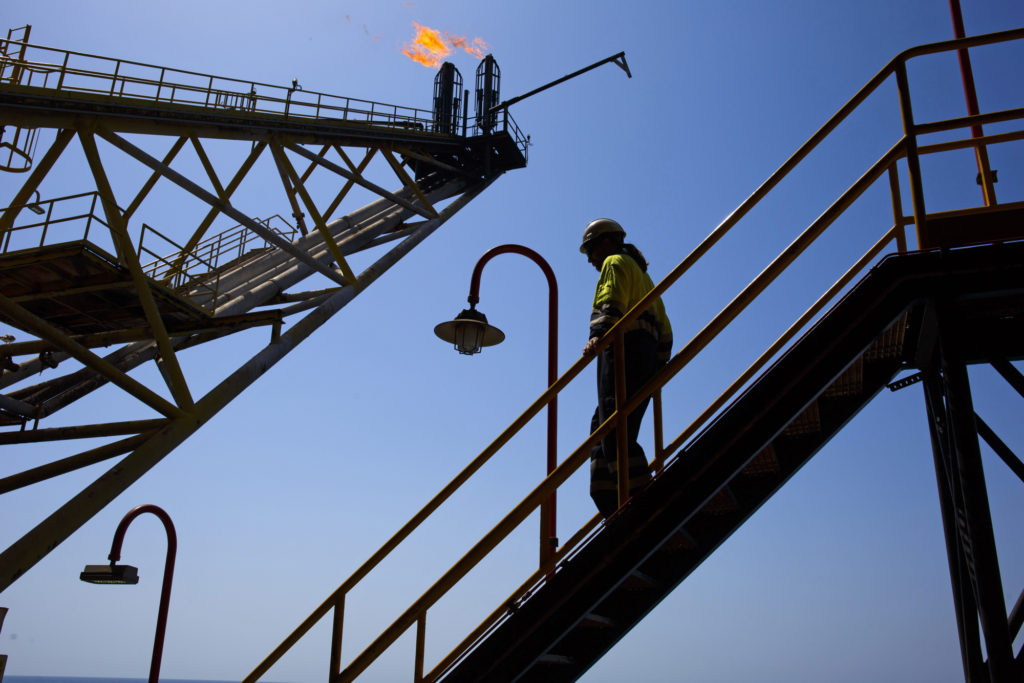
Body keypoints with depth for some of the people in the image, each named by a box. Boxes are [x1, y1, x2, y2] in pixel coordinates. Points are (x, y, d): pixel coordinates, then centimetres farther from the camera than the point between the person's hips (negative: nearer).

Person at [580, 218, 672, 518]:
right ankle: (611, 503, -2)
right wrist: (657, 364, 26)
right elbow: (665, 329, 29)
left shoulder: (616, 262, 8)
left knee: (614, 430, -16)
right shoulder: (643, 276, 34)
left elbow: (613, 303, -14)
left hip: (624, 349, -9)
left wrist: (598, 335, -28)